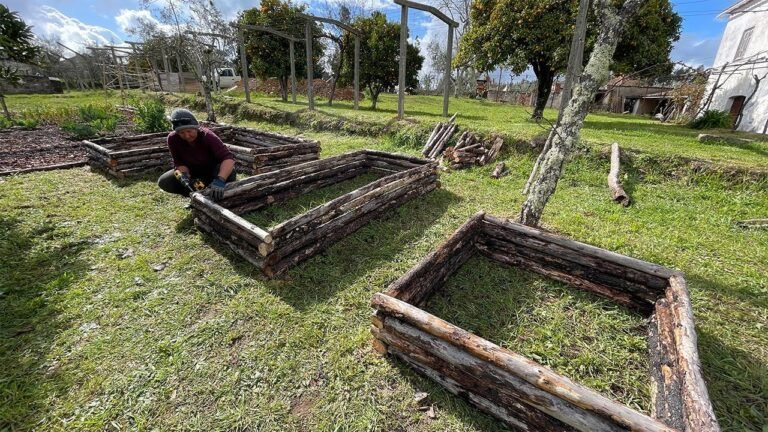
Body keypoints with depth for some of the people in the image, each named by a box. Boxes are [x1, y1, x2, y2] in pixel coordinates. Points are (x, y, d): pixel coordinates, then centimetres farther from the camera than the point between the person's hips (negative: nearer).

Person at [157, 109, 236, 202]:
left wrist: (220, 180, -57)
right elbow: (179, 163, -10)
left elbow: (228, 157, -43)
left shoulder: (207, 136, -30)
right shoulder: (172, 139, -19)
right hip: (192, 171, 4)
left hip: (212, 170, -3)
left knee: (229, 173, -36)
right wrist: (184, 173, -34)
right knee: (163, 182, -14)